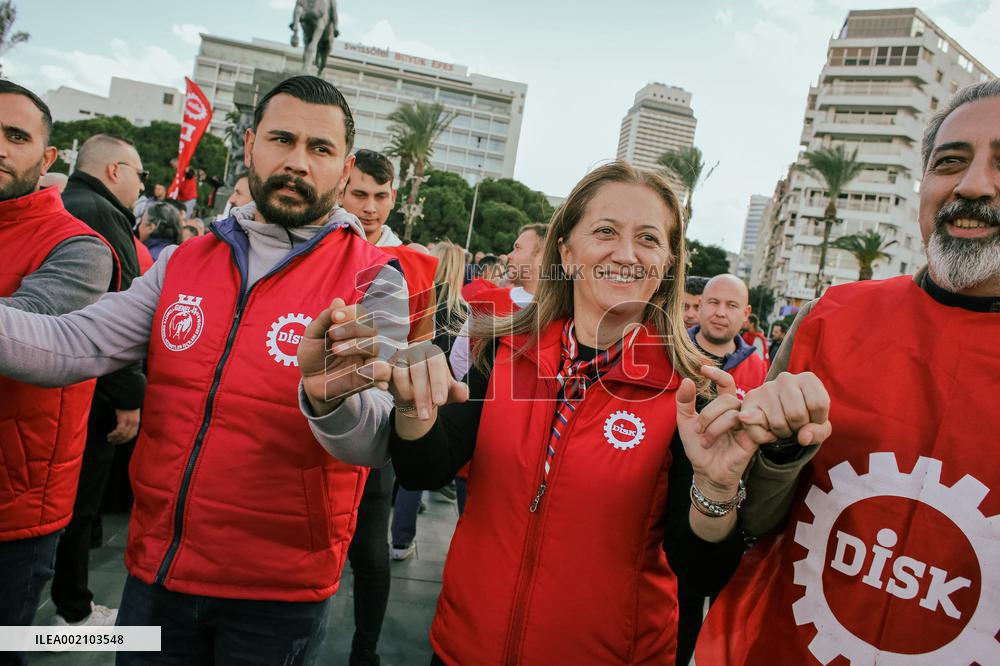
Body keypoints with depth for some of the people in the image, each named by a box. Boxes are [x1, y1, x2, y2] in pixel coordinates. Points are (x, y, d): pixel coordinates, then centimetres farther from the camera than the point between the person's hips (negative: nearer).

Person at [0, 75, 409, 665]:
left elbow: (373, 445, -21)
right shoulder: (182, 263, 4)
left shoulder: (372, 282, -11)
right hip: (156, 569, 4)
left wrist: (331, 397, -41)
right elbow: (72, 347, -6)